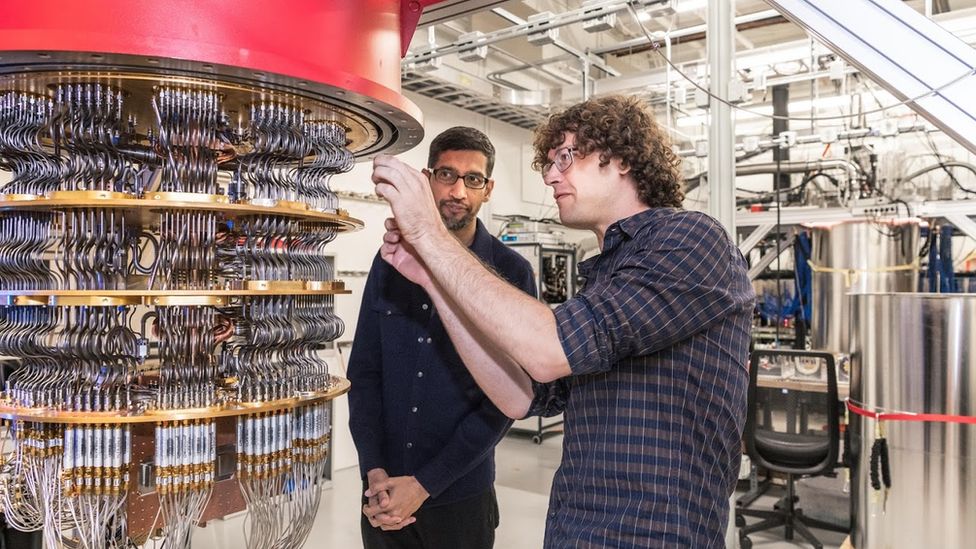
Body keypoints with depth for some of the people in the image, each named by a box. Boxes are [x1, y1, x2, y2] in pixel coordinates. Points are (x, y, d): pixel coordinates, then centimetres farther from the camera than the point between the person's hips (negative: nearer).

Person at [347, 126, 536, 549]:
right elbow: (364, 371, 1)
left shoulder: (511, 272, -9)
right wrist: (375, 471, -9)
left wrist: (424, 483, -13)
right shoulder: (391, 260, 1)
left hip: (460, 496, -2)